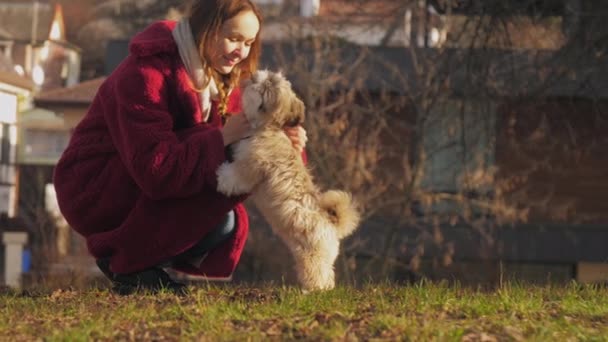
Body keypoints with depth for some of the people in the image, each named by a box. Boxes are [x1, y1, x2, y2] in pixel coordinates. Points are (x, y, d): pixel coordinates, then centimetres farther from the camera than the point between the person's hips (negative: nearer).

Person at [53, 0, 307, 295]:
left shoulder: (220, 80, 3)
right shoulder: (146, 73, -24)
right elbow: (156, 170, -34)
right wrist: (222, 138, -35)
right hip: (92, 191, -8)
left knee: (225, 225, -11)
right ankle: (129, 264, -16)